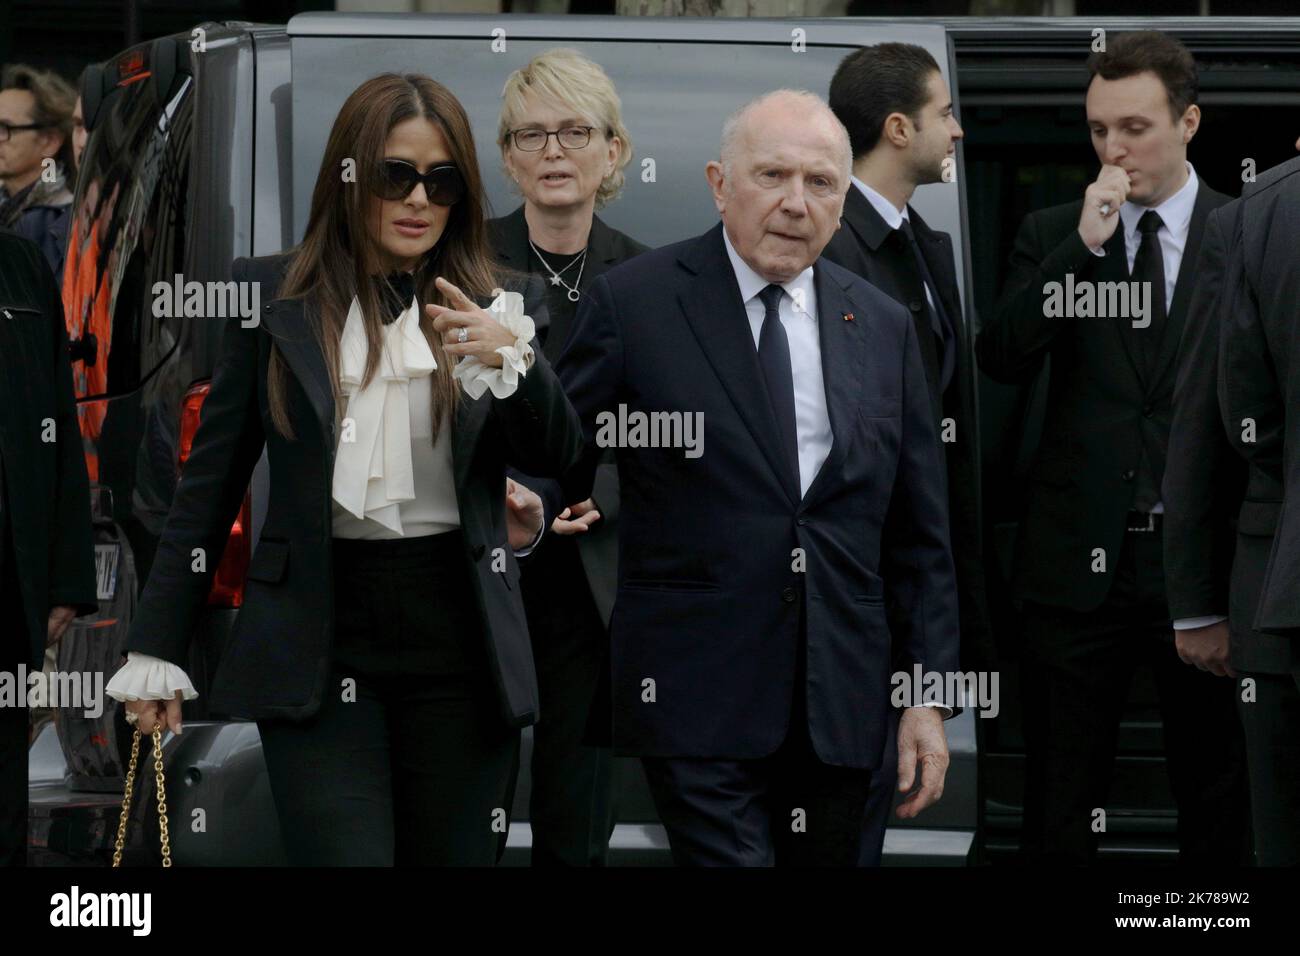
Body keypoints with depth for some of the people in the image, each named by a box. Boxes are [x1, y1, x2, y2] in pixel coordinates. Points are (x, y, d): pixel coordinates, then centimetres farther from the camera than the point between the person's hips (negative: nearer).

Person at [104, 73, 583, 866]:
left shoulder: (498, 306, 7)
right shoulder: (275, 296, 4)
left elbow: (558, 456, -2)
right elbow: (212, 479, 6)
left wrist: (513, 358, -22)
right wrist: (158, 648, 4)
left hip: (460, 643, 2)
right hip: (319, 642, -2)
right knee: (343, 858, -13)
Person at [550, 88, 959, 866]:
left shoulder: (885, 327, 11)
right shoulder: (635, 302, -1)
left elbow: (919, 533, 12)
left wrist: (930, 696, 8)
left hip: (842, 706, 4)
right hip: (699, 704, -4)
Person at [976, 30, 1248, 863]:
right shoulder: (1052, 236, 7)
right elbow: (1002, 359, -6)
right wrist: (1084, 245, -13)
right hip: (1081, 563, 1)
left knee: (1218, 802, 6)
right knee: (1061, 806, 4)